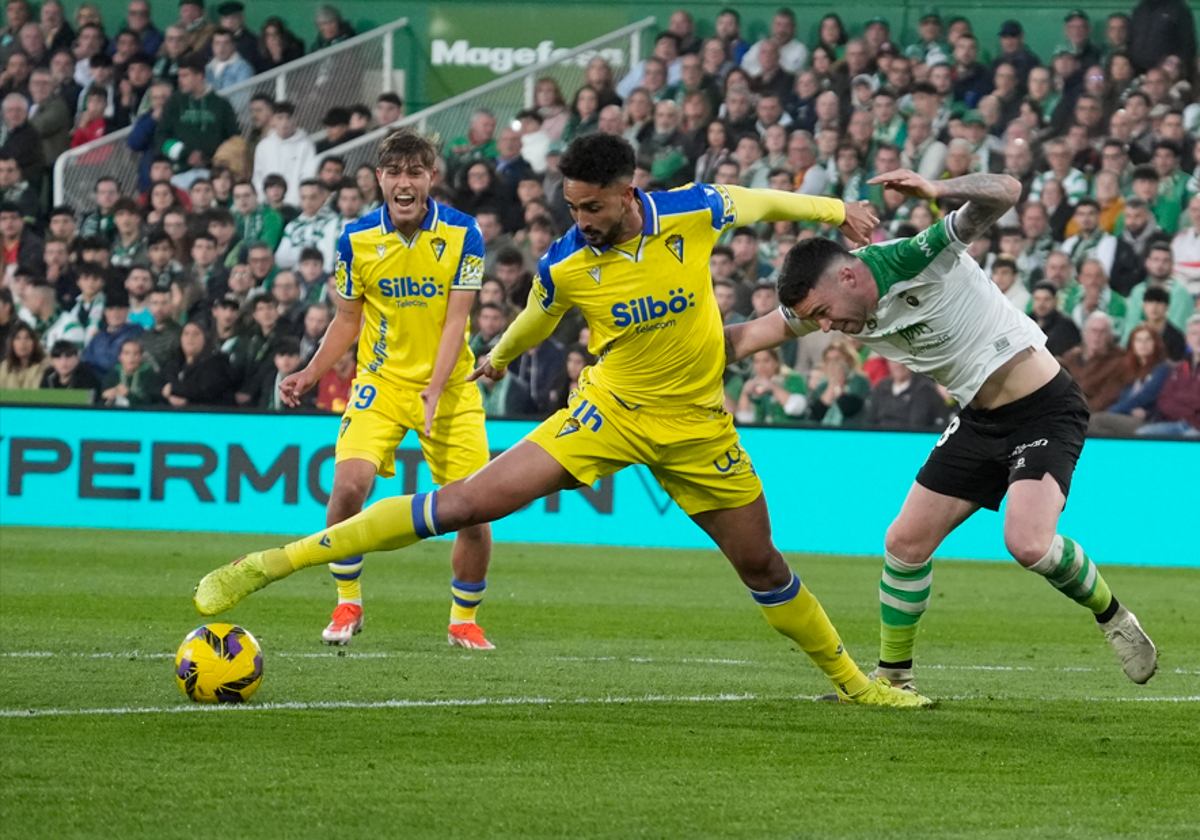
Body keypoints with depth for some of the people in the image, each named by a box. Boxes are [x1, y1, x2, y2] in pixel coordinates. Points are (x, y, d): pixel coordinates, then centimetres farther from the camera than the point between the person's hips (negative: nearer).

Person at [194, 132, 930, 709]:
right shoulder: (565, 266, -14)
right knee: (470, 501, -17)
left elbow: (755, 202, 7)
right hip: (608, 411, -2)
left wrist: (835, 210, 13)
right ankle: (275, 563, -16)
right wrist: (501, 356, 28)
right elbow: (538, 320, 10)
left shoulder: (693, 211, -16)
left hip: (696, 424, 2)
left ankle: (850, 679, 34)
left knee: (762, 565, 9)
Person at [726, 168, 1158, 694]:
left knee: (1028, 543, -25)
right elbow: (751, 336, 6)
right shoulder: (823, 300, -3)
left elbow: (1004, 192, -35)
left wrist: (937, 192, -51)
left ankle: (1112, 617, 3)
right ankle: (893, 679, 20)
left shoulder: (916, 260, -24)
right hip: (979, 420, 8)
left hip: (1044, 409, -8)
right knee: (905, 542, 3)